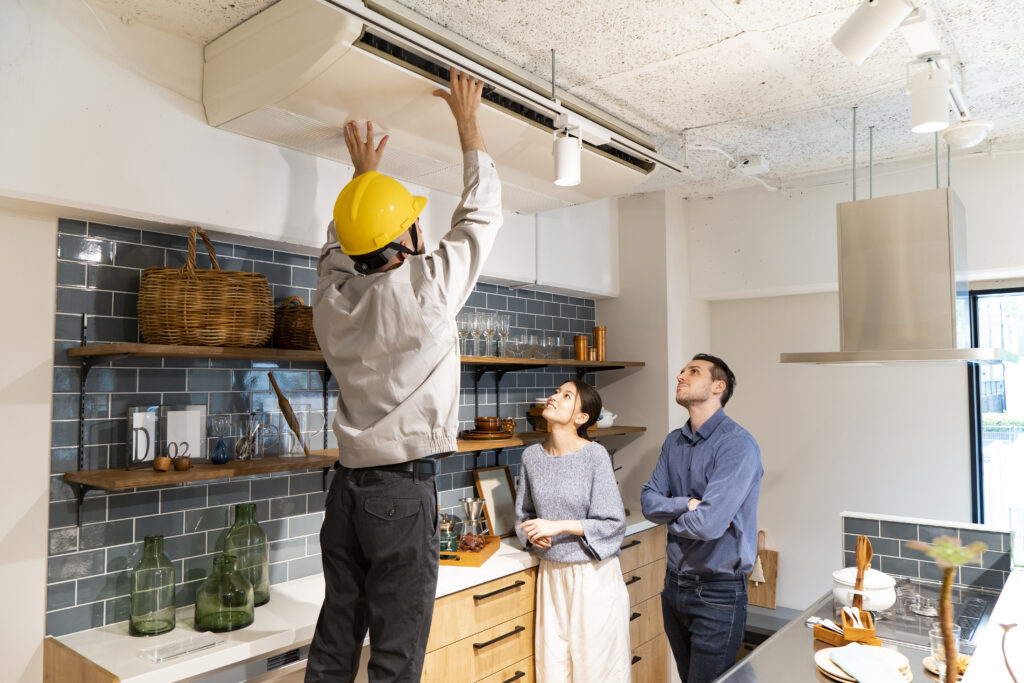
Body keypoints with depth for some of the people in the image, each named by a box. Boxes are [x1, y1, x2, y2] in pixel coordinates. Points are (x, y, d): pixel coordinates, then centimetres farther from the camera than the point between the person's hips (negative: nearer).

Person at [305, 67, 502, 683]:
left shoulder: (332, 297, 2)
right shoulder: (426, 288, -14)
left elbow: (341, 245, 25)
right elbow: (482, 214, 0)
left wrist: (364, 173, 35)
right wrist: (468, 122, 12)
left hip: (348, 486, 7)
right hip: (404, 490, -6)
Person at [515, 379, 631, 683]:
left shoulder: (595, 455, -12)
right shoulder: (532, 456, 1)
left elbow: (613, 523, -12)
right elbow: (523, 514, 13)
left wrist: (558, 526, -17)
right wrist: (533, 534, -7)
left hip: (593, 574, -4)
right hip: (551, 573, 4)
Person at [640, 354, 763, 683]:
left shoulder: (737, 444, -20)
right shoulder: (674, 442, 5)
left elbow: (708, 524, -28)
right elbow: (648, 501, -2)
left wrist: (670, 517, -8)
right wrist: (688, 505, -19)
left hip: (717, 593, -7)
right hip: (675, 583, 7)